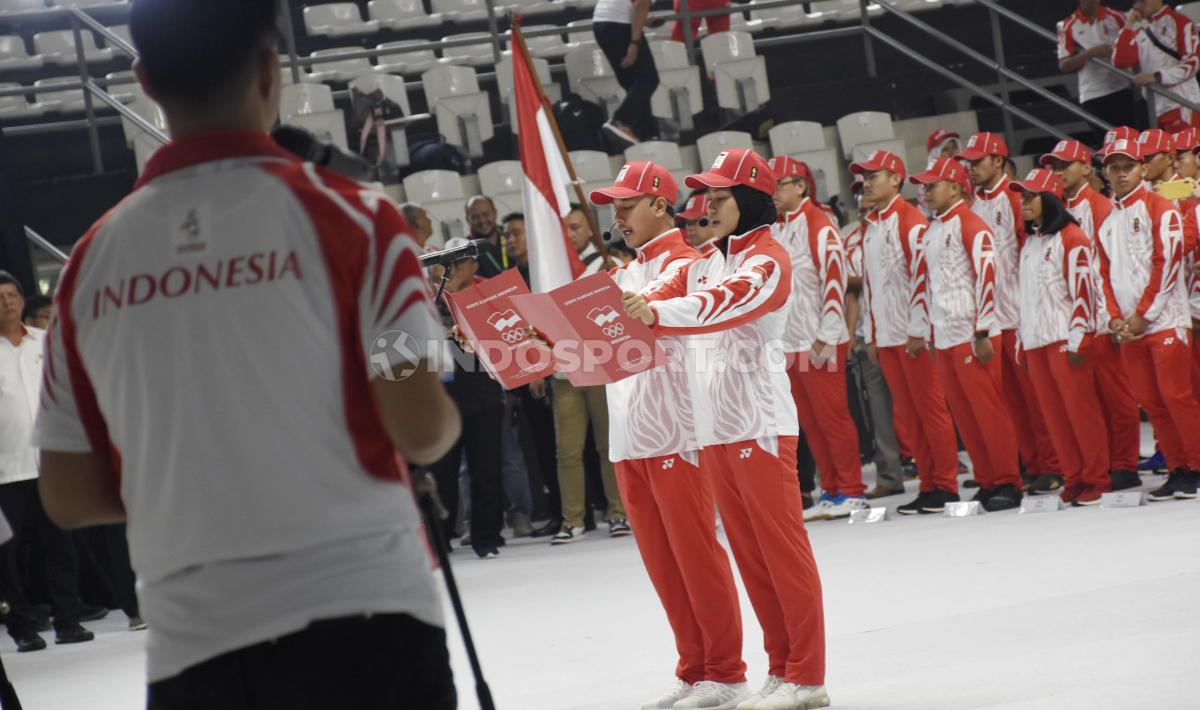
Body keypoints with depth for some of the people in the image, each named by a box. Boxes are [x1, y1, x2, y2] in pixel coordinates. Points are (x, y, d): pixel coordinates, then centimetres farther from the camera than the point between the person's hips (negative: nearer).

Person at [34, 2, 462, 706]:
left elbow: (69, 498, 8)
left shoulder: (94, 259, 5)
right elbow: (421, 431, -9)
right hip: (360, 615, -3)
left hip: (187, 648, 3)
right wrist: (448, 421, 13)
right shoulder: (345, 215, -6)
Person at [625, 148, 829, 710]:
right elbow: (666, 295, 5)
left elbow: (728, 302, -26)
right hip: (715, 425, 8)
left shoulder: (768, 260, -8)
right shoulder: (704, 263, 18)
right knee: (749, 554, 10)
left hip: (759, 422, -8)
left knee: (781, 547, -6)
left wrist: (657, 313, -41)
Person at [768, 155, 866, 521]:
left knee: (832, 416, -4)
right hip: (789, 343, 8)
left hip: (820, 343, -8)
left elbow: (834, 279, -15)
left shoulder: (818, 225, -10)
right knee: (809, 422, 9)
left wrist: (826, 336, -17)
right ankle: (831, 490, 16)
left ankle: (852, 491, 3)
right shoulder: (774, 231, 14)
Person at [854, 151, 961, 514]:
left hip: (915, 334, -8)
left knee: (930, 409, -3)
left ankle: (946, 486, 2)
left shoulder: (910, 221, -8)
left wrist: (919, 330, -17)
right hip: (885, 335, 8)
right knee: (906, 416, 8)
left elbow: (923, 276, -14)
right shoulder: (870, 227, 16)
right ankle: (928, 486, 14)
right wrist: (871, 334, 16)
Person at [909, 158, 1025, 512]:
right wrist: (918, 330, 20)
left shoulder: (971, 225, -7)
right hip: (944, 336, 8)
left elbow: (986, 277, -13)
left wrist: (982, 333, -16)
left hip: (972, 335, -8)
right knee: (964, 415, 7)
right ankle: (987, 482, 12)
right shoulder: (931, 231, 17)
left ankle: (1008, 483, -2)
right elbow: (921, 280, 22)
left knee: (987, 410, -6)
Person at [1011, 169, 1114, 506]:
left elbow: (1082, 289, -12)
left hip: (1064, 339, -8)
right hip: (1036, 340, 8)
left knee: (1080, 409, -5)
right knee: (1054, 414, 6)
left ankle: (1097, 478, 1)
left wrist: (1077, 339, -16)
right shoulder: (1029, 242, 18)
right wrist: (1023, 342, 18)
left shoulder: (1070, 238, -7)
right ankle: (1074, 478, 12)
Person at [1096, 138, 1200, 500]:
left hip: (1164, 321, -6)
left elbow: (1167, 263, -11)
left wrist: (1143, 315, -12)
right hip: (1128, 329, 6)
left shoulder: (1159, 208, -3)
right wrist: (1115, 318, 1)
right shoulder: (1107, 223, 17)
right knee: (1150, 402, 5)